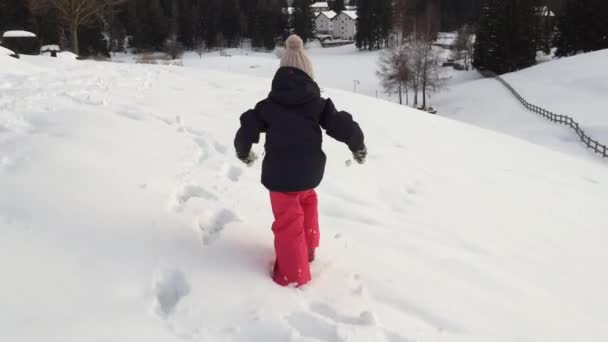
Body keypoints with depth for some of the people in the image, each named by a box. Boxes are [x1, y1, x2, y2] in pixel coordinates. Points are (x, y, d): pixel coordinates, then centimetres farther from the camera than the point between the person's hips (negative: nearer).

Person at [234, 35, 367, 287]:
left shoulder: (268, 104, -3)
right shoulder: (318, 103, -3)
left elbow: (247, 131, 0)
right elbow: (345, 127, -6)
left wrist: (243, 153, 21)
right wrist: (358, 147, 13)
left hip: (279, 174, -2)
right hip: (309, 172, 2)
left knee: (288, 222, 5)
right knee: (307, 201, 31)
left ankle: (294, 276, 8)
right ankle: (308, 248, 42)